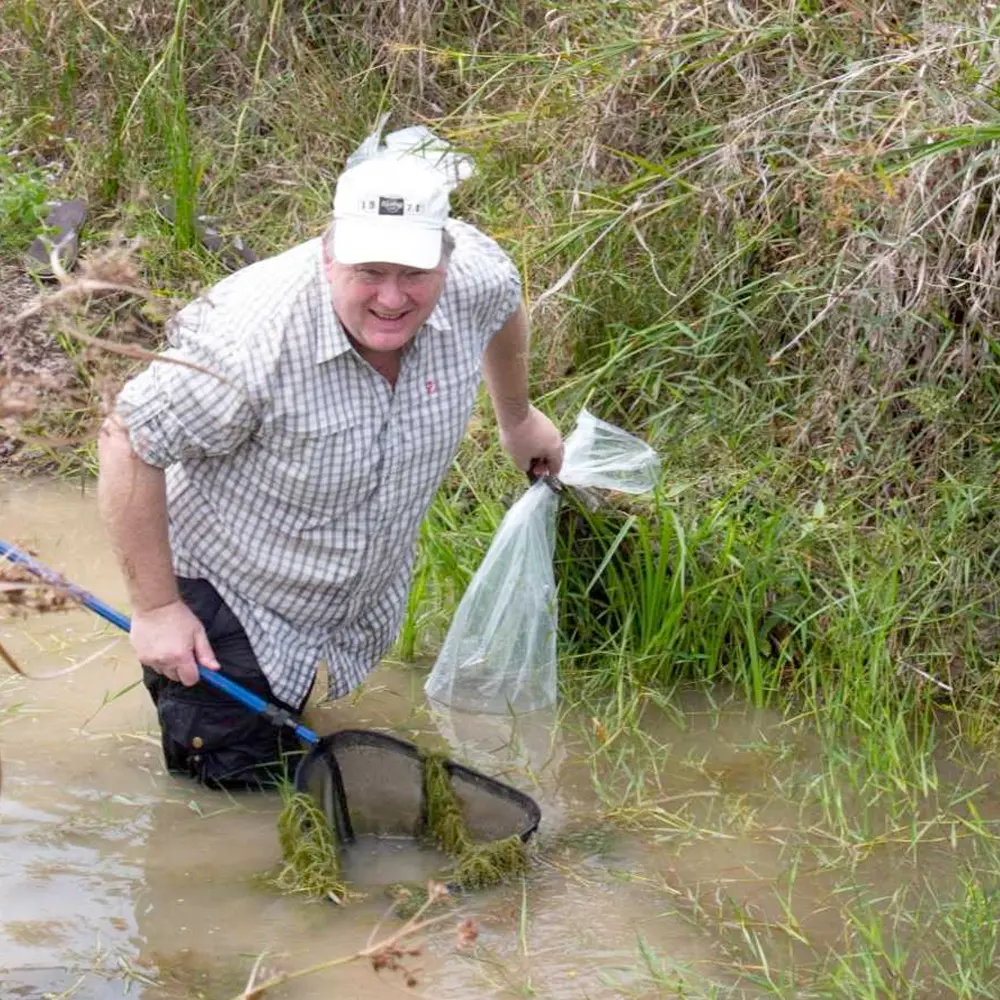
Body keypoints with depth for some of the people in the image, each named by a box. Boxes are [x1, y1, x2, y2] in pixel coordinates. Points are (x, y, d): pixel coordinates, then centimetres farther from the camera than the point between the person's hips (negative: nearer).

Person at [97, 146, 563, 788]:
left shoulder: (476, 274, -21)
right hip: (230, 590, -6)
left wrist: (519, 418, 21)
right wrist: (156, 607, -21)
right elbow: (128, 443, -27)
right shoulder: (255, 340, -37)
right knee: (237, 785, -2)